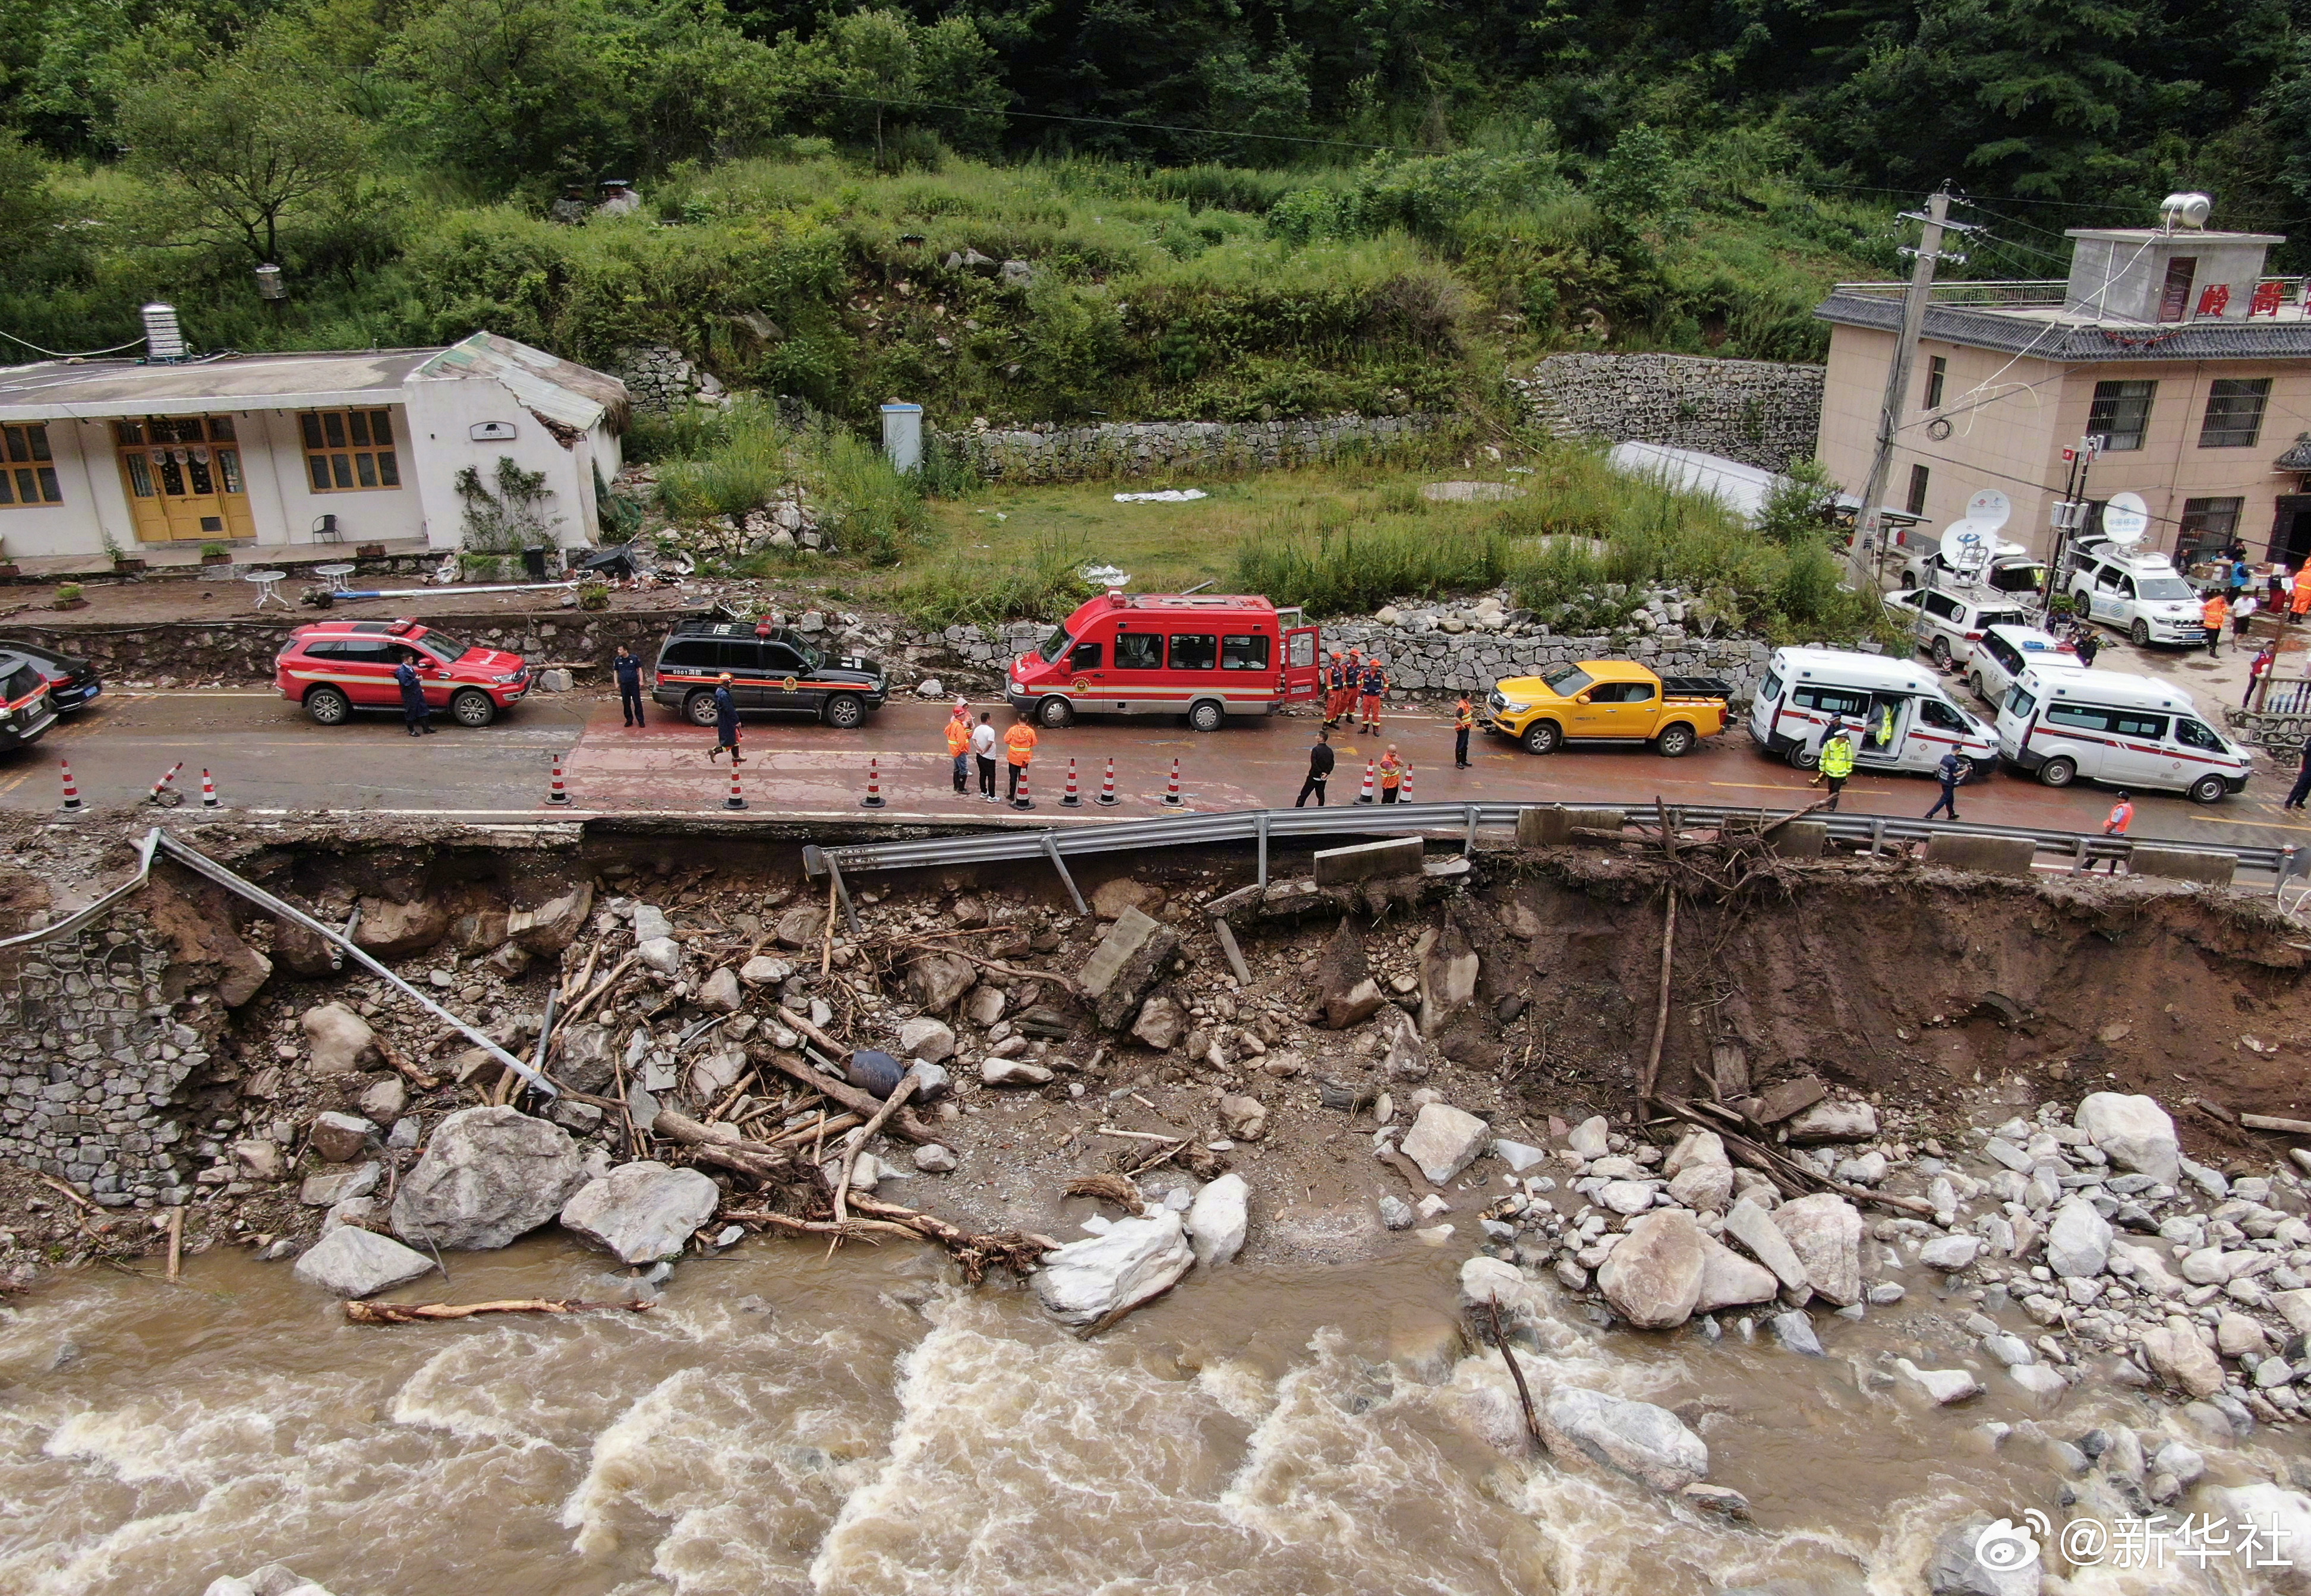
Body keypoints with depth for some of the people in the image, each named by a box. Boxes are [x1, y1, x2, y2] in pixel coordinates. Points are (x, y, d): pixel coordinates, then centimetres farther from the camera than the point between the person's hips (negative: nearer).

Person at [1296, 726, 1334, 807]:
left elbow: (1314, 763, -22)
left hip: (1314, 777, -6)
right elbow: (1331, 764, 1)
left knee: (1304, 795, 2)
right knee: (1321, 796, 15)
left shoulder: (1316, 750, -18)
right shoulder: (1329, 751, 2)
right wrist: (1327, 772, -8)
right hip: (1323, 779, 6)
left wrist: (1320, 773, -14)